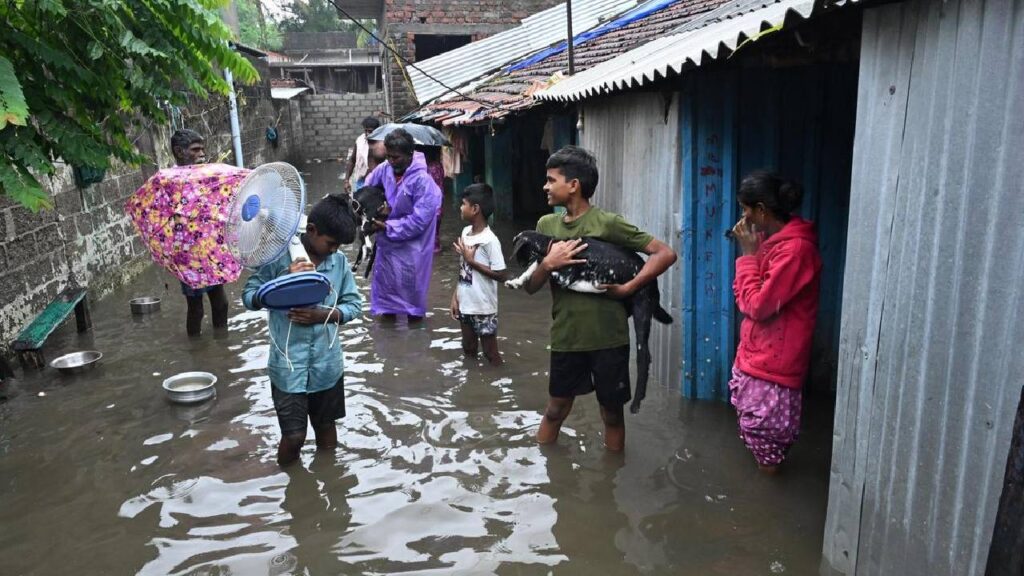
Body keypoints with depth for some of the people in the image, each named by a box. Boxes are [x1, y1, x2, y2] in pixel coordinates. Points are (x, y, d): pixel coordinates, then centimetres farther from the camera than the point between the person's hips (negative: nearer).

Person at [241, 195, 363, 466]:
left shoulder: (339, 261, -3)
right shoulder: (278, 256, -11)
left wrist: (323, 315, -16)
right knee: (294, 435, 0)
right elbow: (249, 296, -7)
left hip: (327, 362, 3)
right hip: (288, 363, -3)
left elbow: (354, 305, 2)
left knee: (326, 429, 19)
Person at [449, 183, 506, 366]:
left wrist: (471, 260, -20)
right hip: (465, 304, 7)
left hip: (483, 308, -7)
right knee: (468, 349, 20)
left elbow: (501, 275, -21)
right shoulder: (465, 232, 4)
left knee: (490, 353, 6)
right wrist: (455, 296, 7)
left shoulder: (489, 240, -20)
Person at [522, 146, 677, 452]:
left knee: (611, 413, 12)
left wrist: (627, 288, -17)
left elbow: (666, 254, -12)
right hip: (566, 337, 4)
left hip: (608, 338, -3)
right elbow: (531, 287, 4)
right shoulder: (546, 225, 4)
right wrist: (548, 263, -16)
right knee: (556, 409, 17)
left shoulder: (608, 223, -11)